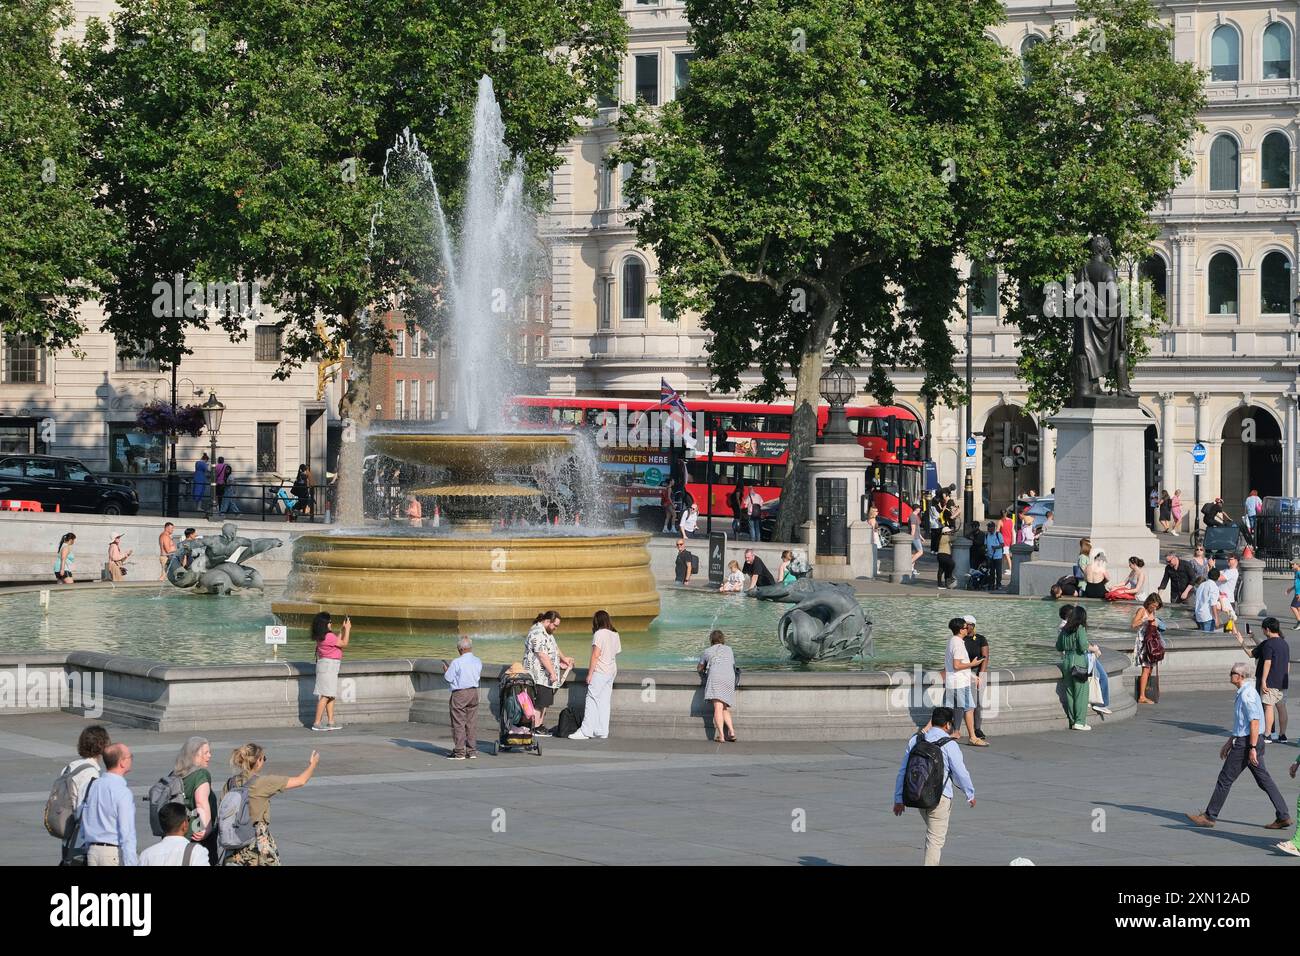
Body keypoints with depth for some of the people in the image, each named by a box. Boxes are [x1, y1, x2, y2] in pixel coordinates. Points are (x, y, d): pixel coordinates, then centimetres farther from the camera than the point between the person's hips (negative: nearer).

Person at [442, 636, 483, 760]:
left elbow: (448, 678, -10)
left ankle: (459, 752, 1)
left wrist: (445, 670, 10)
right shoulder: (478, 662, 3)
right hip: (474, 692, 6)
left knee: (458, 723, 1)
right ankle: (472, 750, 13)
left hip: (459, 694, -6)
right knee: (470, 723, 12)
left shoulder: (456, 663, -15)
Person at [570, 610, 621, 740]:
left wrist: (590, 673, -11)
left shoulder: (599, 633, -11)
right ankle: (603, 731, 7)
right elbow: (616, 654, 12)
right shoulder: (615, 635, 11)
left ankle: (586, 731, -9)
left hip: (600, 671, -8)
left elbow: (596, 655, -14)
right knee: (604, 701, 9)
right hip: (612, 671, 8)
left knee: (592, 700, -6)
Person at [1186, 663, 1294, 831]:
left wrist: (1252, 748, -24)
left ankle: (1210, 817, 7)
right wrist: (1229, 743, 28)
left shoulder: (1247, 694, -17)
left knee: (1225, 779, -1)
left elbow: (1254, 722, -22)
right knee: (1264, 780, 9)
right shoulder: (1243, 693, 15)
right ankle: (1283, 816, 7)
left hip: (1247, 743, -10)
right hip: (1246, 741, 10)